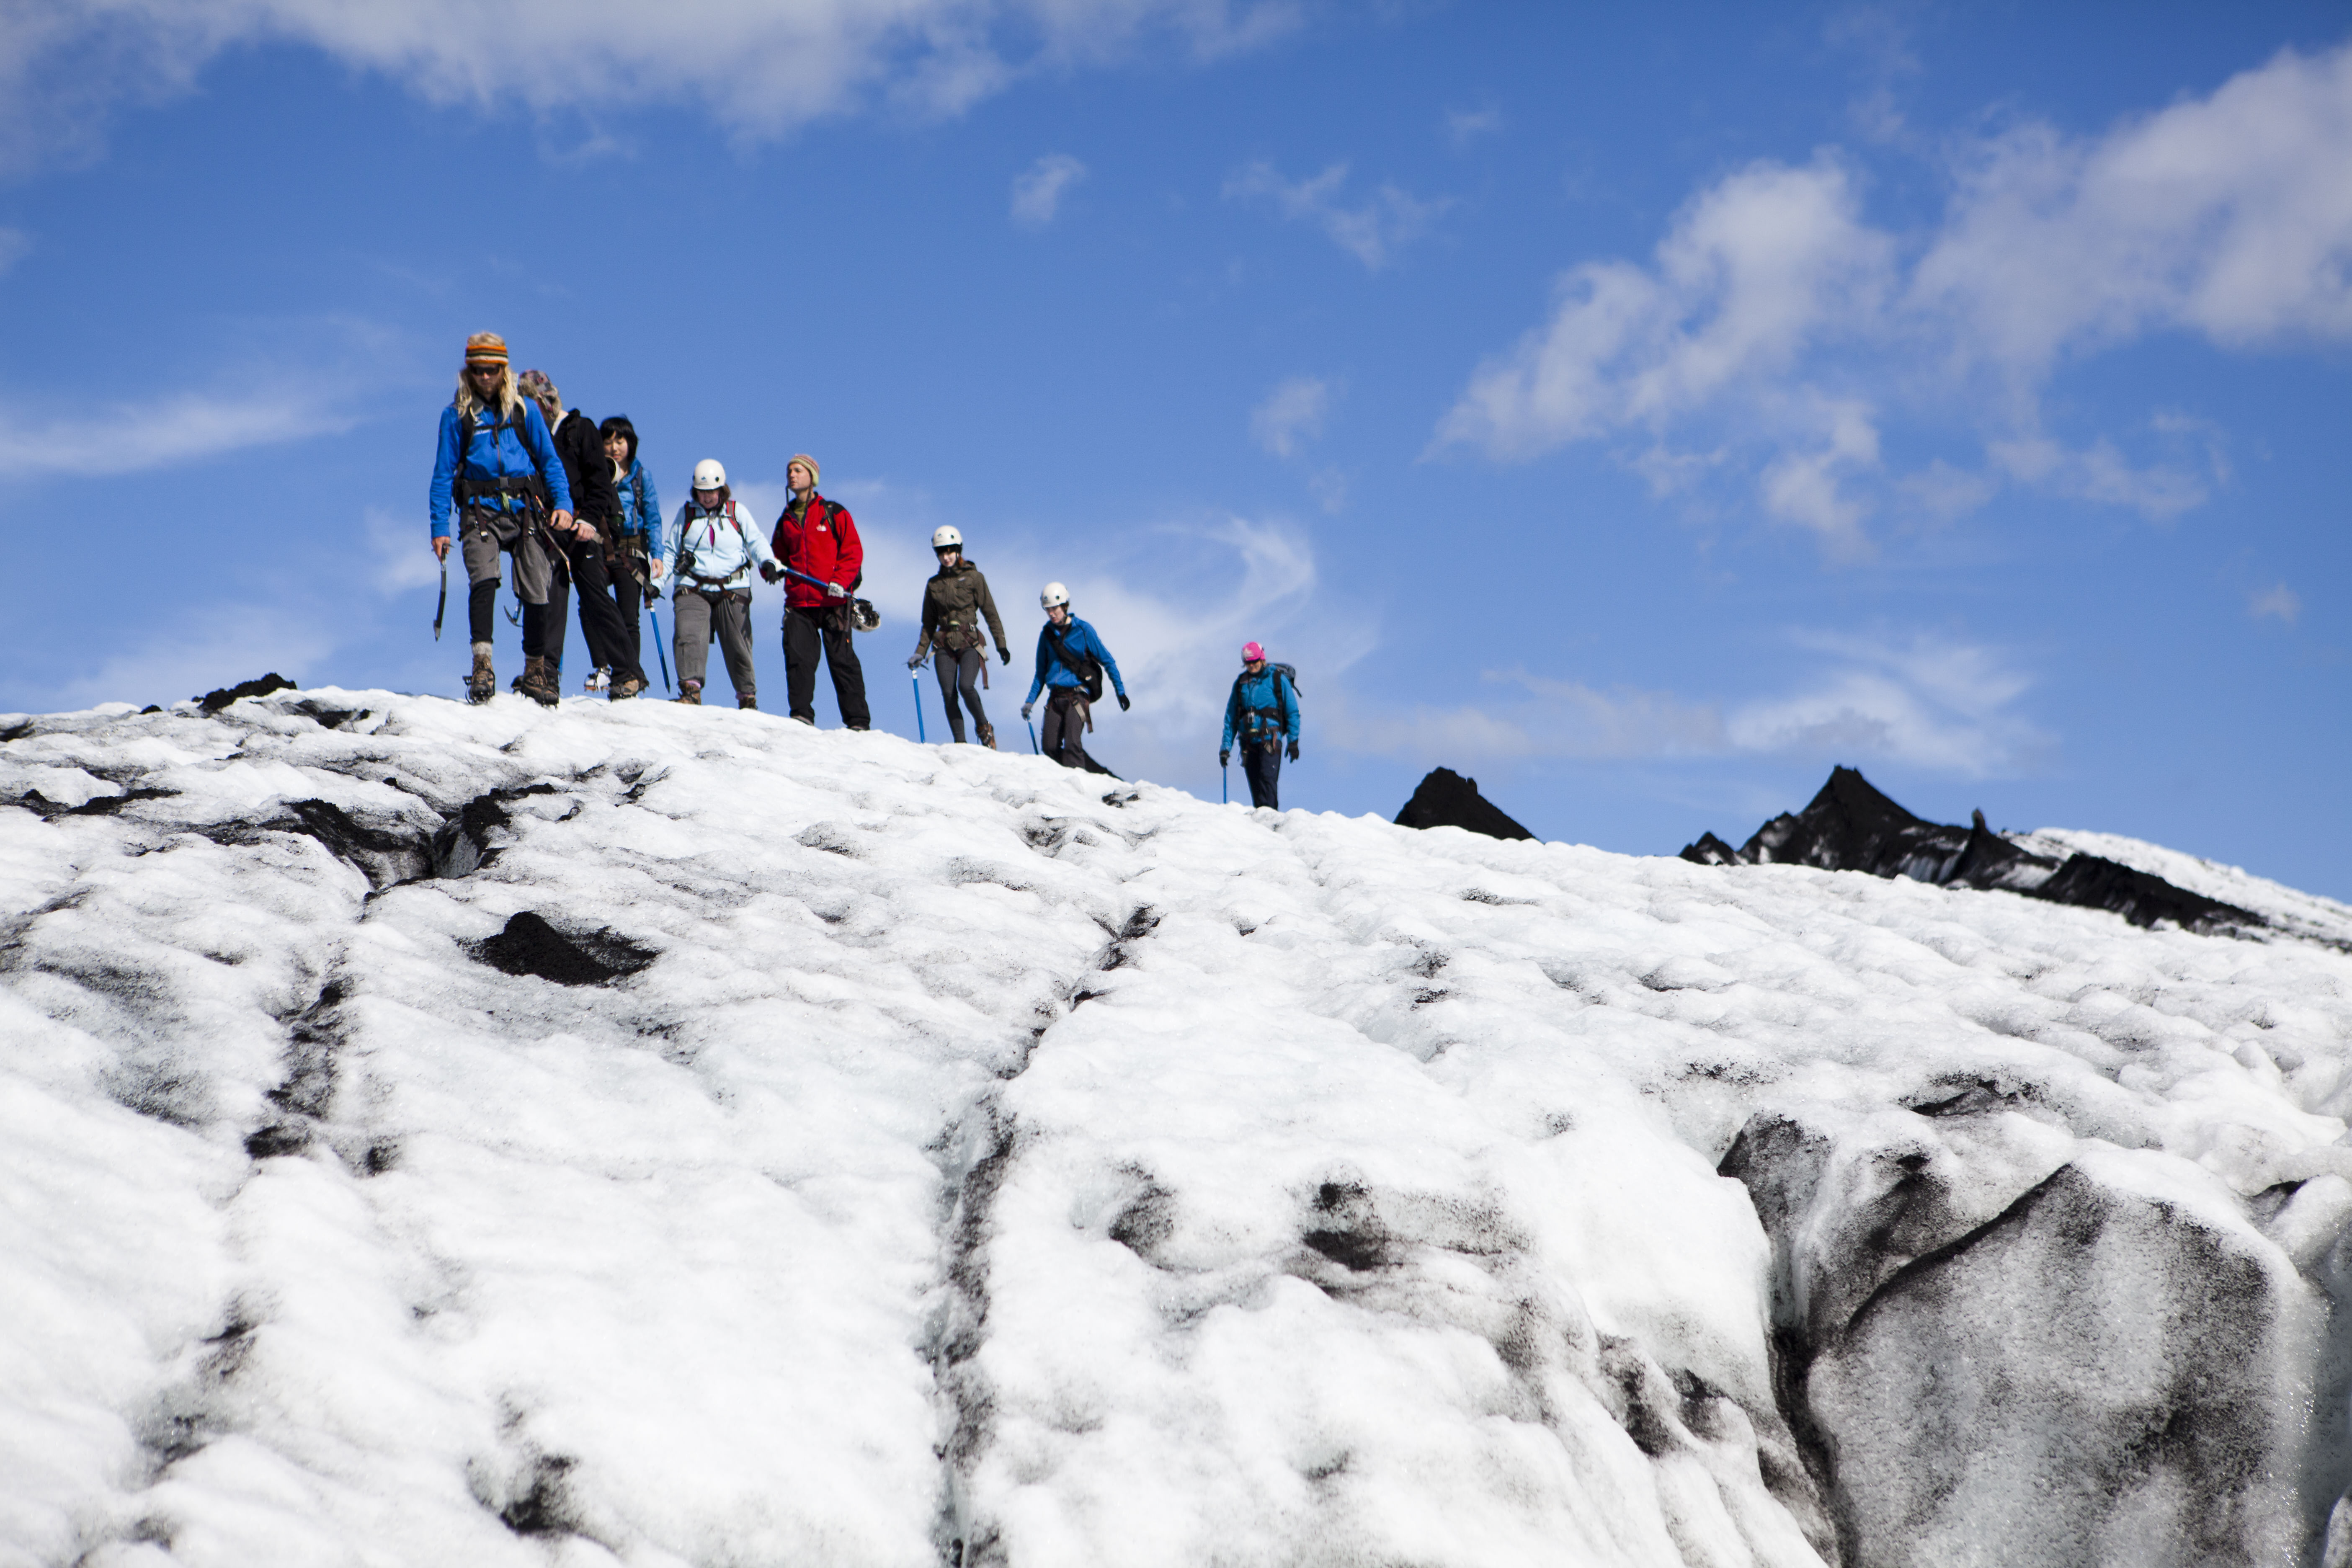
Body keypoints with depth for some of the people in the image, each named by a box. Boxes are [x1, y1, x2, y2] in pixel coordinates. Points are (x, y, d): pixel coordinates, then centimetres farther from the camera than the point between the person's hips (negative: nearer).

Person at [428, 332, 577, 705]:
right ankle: (482, 667, -27)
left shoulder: (524, 409, 10)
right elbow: (444, 473, 7)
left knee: (536, 593, -1)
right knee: (484, 580, -23)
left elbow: (550, 459, 11)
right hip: (481, 512, -1)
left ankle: (535, 672, 15)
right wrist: (440, 527, 0)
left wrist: (563, 504, -3)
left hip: (526, 509, 2)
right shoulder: (456, 415, 7)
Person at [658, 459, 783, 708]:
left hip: (732, 591, -1)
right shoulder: (686, 514, 11)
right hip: (693, 591, 1)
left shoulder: (736, 512, 8)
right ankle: (691, 690, -26)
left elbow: (755, 541, 1)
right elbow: (670, 551, 14)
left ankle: (748, 697, 16)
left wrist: (768, 562, -19)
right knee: (689, 638, -21)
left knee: (738, 647, 2)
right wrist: (656, 579, 1)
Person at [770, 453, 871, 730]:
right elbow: (779, 556, 24)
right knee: (797, 657, -8)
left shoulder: (834, 514, 5)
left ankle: (858, 722, 0)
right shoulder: (786, 521, 18)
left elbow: (853, 552, 0)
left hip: (833, 602, -4)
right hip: (798, 603, 4)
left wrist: (840, 581, -15)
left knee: (842, 660, -3)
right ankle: (801, 715, -5)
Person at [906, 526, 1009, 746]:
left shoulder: (974, 577, 4)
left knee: (966, 686, -24)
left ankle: (984, 727, 0)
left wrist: (1001, 644, -4)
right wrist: (920, 653, 11)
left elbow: (991, 613, 3)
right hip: (944, 645, 3)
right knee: (948, 695, -9)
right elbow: (929, 623, 18)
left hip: (969, 641, -3)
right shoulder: (934, 584, 14)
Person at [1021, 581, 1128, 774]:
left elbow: (1108, 661, 3)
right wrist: (1031, 701, 11)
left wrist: (1120, 691, 0)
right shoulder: (1047, 633, 10)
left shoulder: (1083, 630, -2)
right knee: (1051, 748, -3)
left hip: (1077, 696, -5)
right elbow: (1041, 672, 18)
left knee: (1072, 745, -19)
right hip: (1056, 698, 5)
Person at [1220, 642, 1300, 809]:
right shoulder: (1241, 683, 14)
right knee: (1255, 784, 1)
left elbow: (1292, 712, 4)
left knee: (1267, 778, -20)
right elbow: (1231, 717, 16)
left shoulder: (1277, 679, 4)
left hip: (1270, 739, -4)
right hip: (1248, 741, 4)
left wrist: (1293, 740, -4)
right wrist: (1226, 746, 9)